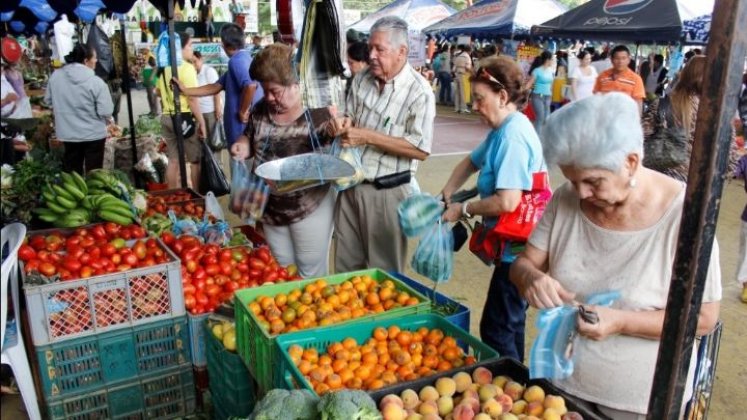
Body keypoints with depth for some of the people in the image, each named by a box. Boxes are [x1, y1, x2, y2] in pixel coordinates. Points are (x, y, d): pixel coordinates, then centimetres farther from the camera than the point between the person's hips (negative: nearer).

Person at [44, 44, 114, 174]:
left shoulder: (55, 76, -3)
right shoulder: (96, 82, -19)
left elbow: (49, 101, 9)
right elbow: (105, 111, -19)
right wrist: (109, 120, 3)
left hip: (68, 133, 5)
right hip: (93, 134, -5)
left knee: (72, 171, 18)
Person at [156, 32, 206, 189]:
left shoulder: (164, 68, 10)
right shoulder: (187, 67, -14)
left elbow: (158, 92, 22)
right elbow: (192, 98, -18)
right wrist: (201, 122, -14)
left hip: (167, 117, 7)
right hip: (185, 118, -7)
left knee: (173, 160, 12)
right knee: (195, 160, 5)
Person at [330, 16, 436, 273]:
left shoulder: (419, 92, -16)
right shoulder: (362, 79, 3)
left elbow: (421, 150, -20)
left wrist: (367, 136, -22)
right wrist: (343, 125, -10)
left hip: (387, 191, -6)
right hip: (351, 183, 6)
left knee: (383, 271, 11)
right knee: (346, 263, 19)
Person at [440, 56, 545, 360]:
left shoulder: (513, 136, -22)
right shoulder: (503, 130, 10)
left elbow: (507, 202, -31)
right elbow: (473, 161, 24)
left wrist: (462, 209, -16)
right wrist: (445, 195, 11)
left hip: (517, 252, -11)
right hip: (514, 247, 11)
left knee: (496, 330, -2)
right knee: (510, 323, 23)